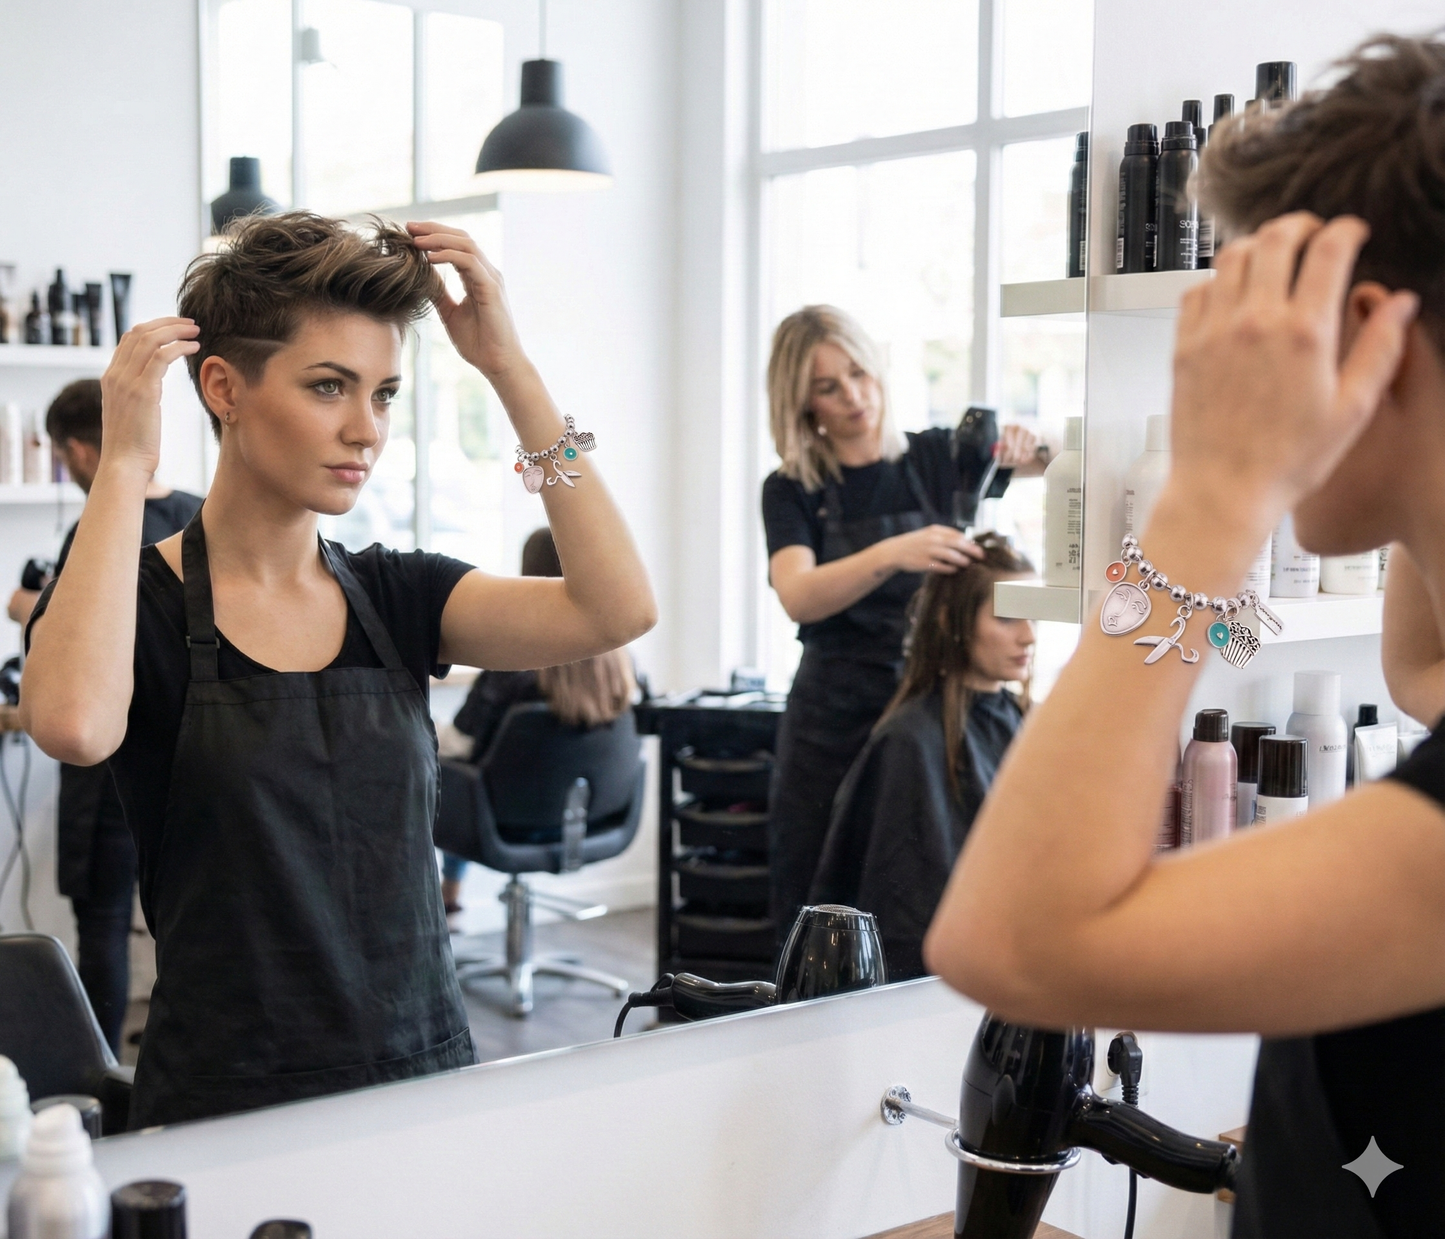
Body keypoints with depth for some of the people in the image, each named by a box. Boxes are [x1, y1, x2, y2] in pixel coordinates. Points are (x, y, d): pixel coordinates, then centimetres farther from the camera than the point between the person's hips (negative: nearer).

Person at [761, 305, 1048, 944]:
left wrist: (1028, 449, -17)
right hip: (834, 723, 0)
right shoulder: (792, 489, 3)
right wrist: (891, 554, -32)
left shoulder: (940, 458, 5)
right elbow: (799, 597, -16)